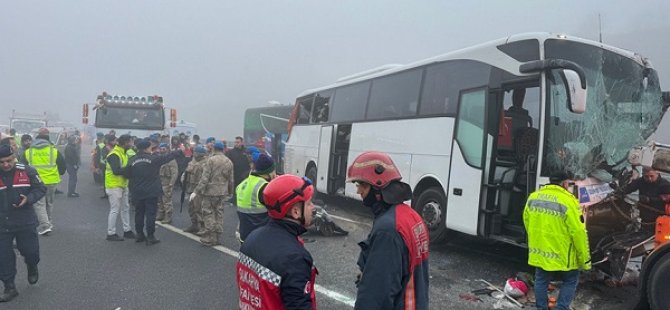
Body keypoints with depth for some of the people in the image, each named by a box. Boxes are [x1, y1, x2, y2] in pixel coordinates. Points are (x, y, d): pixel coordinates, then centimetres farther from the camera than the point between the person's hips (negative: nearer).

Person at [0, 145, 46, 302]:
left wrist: (28, 199, -17)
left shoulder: (27, 171, -7)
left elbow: (41, 188, 1)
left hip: (25, 221, -1)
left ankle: (32, 268, 42)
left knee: (30, 251, 8)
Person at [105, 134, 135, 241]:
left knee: (125, 208, 15)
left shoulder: (123, 153, 11)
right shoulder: (114, 155, -19)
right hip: (114, 186, -10)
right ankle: (111, 233, 7)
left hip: (123, 185, 10)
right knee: (115, 210, -3)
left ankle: (127, 230, 24)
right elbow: (116, 171, -29)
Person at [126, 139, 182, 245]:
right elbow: (167, 157, -2)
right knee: (150, 214, 1)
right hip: (151, 192, -4)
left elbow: (127, 175, 5)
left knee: (139, 213, 14)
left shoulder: (132, 161, 0)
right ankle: (150, 236, 3)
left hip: (137, 193, 4)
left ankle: (140, 234, 23)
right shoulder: (154, 158, -12)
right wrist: (180, 151, 11)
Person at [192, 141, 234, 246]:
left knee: (208, 213, 2)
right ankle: (217, 238, 18)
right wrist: (229, 192, 23)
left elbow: (205, 177, -16)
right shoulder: (229, 162, 8)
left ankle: (209, 238, 0)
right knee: (219, 214, 12)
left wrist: (196, 191, -14)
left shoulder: (210, 160, -11)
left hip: (210, 191, -6)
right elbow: (230, 179, 12)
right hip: (222, 192, 6)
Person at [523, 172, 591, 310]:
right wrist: (585, 259, -7)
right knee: (570, 281, 16)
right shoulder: (568, 201, -17)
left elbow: (526, 221, 11)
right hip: (561, 254, -5)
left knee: (541, 280, 18)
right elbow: (578, 232, -16)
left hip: (539, 251, 5)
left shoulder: (533, 197, 1)